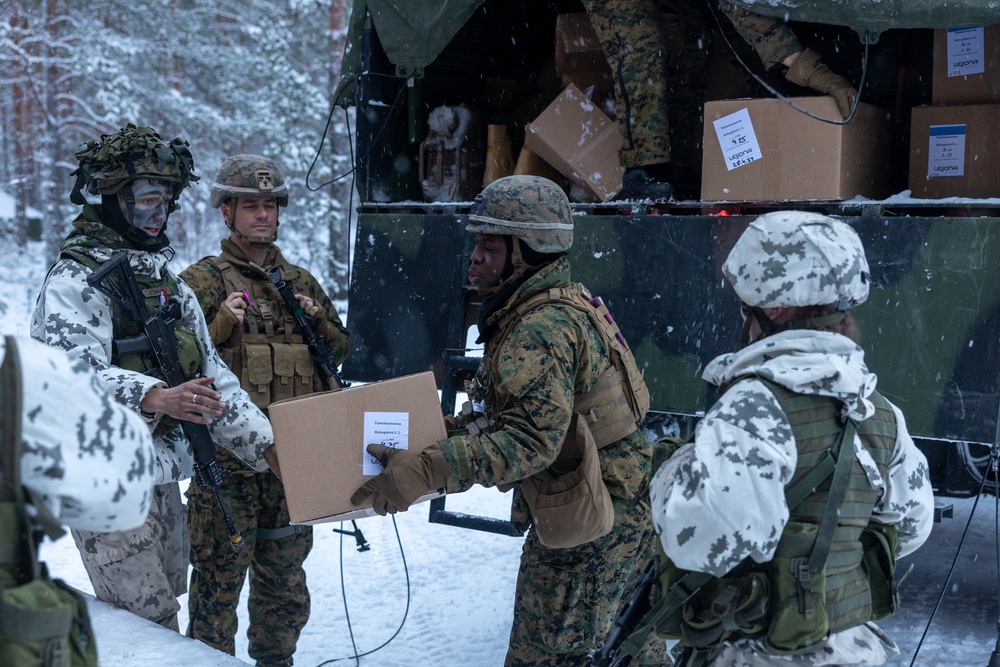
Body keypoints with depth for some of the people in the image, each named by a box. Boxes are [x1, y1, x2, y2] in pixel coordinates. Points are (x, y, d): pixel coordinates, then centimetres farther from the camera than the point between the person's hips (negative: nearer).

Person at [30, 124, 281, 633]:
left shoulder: (167, 282, 17)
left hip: (161, 475, 8)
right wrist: (156, 397, -45)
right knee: (149, 625, -8)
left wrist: (265, 445, 7)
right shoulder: (76, 280, -10)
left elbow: (210, 375, 16)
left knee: (164, 606, 15)